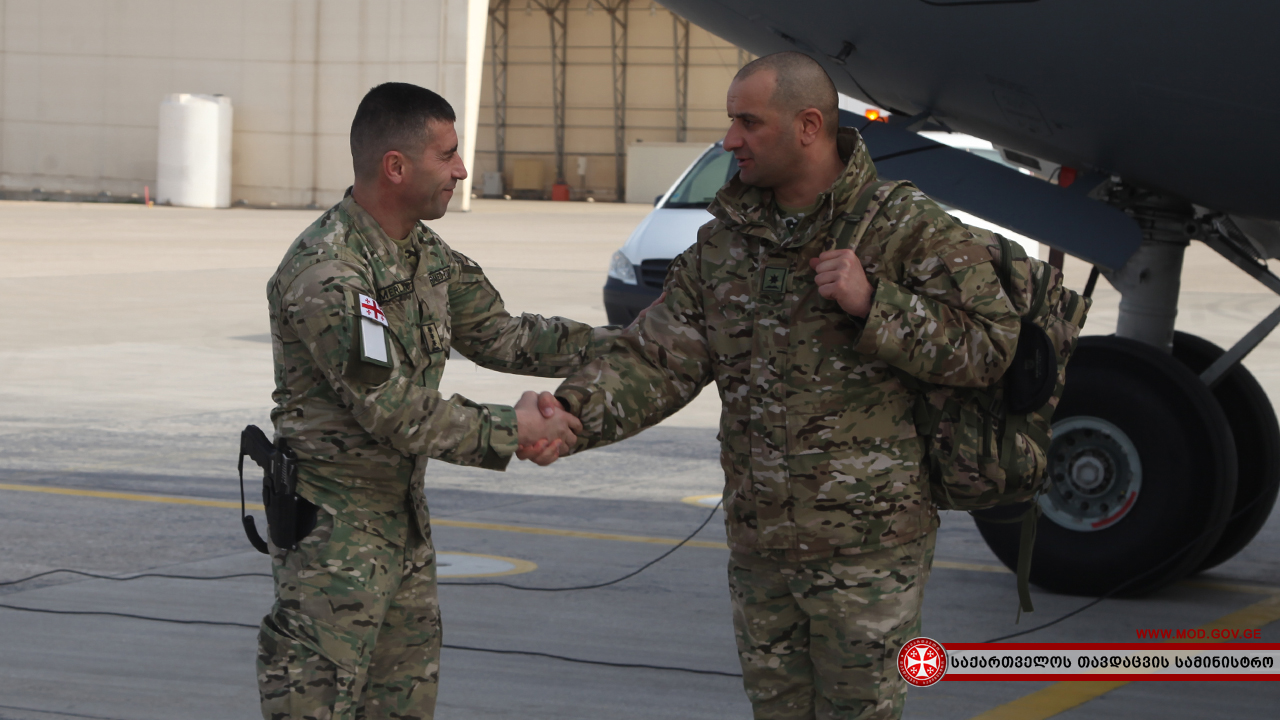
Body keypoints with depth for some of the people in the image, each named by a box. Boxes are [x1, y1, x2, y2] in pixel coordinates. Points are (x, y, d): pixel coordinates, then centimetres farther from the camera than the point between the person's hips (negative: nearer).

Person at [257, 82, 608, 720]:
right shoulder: (327, 272, -24)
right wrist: (511, 431, -17)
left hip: (405, 517, 9)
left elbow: (500, 336, 15)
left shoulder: (428, 256, 7)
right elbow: (395, 411, -25)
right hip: (334, 525, -9)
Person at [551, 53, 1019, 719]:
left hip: (867, 552, -6)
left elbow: (988, 346, -13)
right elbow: (657, 359, 2)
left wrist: (872, 304, -23)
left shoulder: (906, 229, -9)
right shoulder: (723, 243, 7)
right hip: (759, 549, 6)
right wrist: (575, 412, -16)